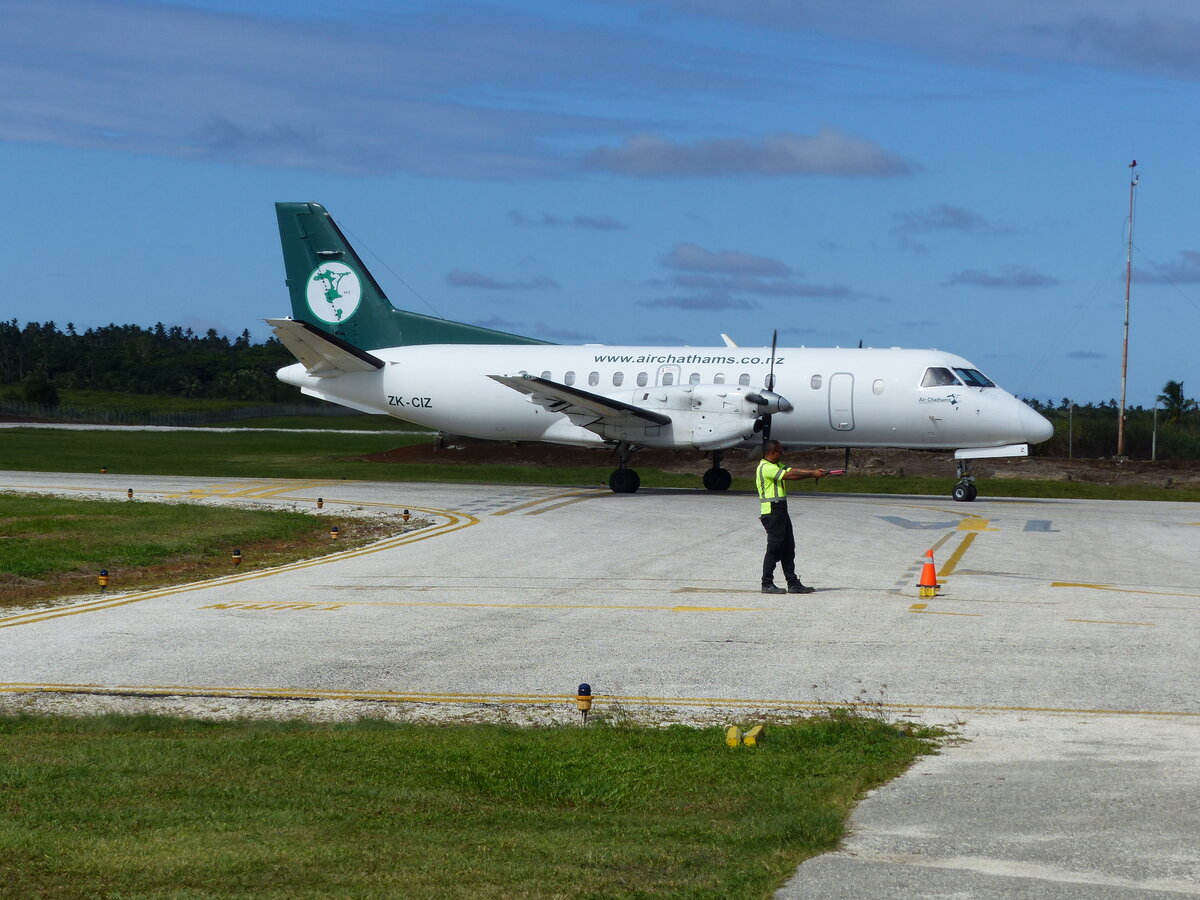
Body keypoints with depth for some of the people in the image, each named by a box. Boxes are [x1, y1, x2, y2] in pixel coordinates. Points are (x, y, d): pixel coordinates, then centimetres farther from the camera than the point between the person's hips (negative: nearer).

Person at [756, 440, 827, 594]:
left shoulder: (776, 465, 18)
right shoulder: (765, 468, -15)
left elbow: (793, 470, 11)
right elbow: (790, 475, -19)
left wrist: (814, 471, -2)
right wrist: (812, 474, -14)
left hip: (781, 511, 10)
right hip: (771, 511, -10)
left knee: (788, 548, 9)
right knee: (774, 547, -7)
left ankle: (793, 583, 11)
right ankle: (767, 584, -1)